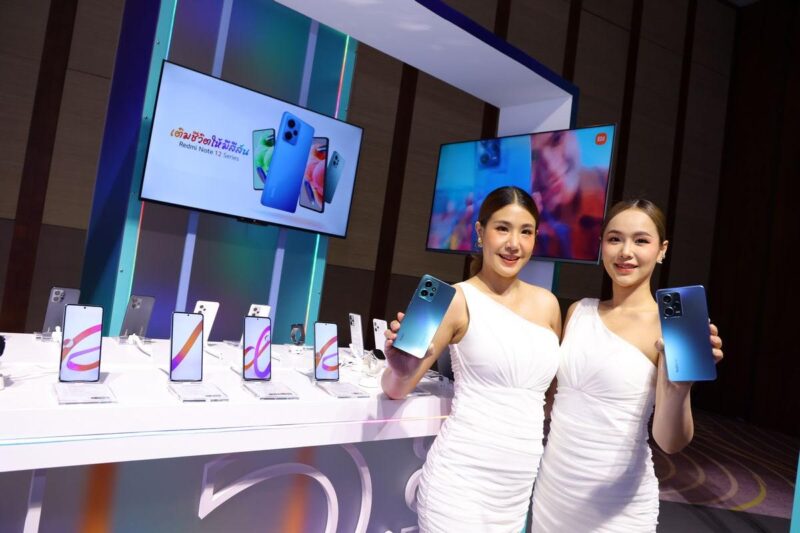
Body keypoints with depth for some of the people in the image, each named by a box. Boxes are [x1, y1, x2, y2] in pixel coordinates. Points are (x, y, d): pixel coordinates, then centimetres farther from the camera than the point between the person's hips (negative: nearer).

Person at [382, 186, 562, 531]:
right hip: (461, 478, -5)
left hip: (523, 485, 5)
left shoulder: (547, 303, 5)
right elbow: (395, 391, -8)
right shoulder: (459, 300, -10)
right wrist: (400, 371, -28)